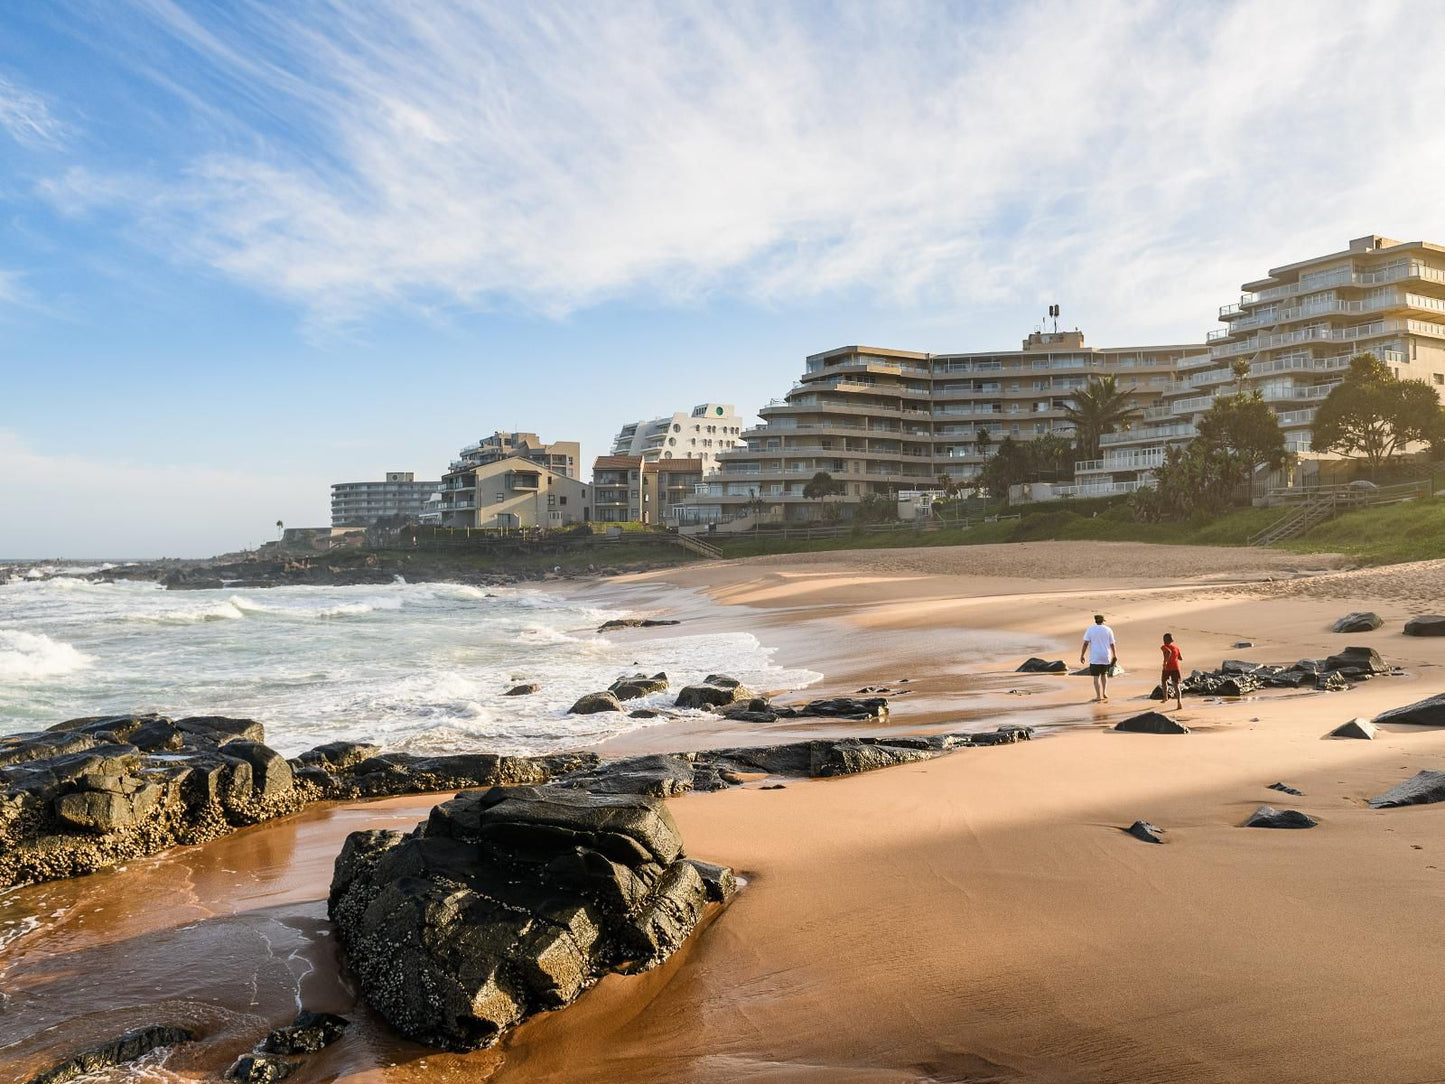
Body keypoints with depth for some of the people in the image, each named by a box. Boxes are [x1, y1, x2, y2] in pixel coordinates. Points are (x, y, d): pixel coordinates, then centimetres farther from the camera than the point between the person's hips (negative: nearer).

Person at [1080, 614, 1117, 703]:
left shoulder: (1090, 629, -2)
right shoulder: (1108, 630, 3)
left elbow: (1085, 643, -8)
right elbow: (1112, 644, 4)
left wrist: (1082, 655, -4)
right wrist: (1115, 656, 16)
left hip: (1095, 657, -3)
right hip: (1106, 657, 3)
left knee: (1096, 677, 0)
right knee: (1104, 674, 23)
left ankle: (1098, 697, -2)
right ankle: (1104, 693, 15)